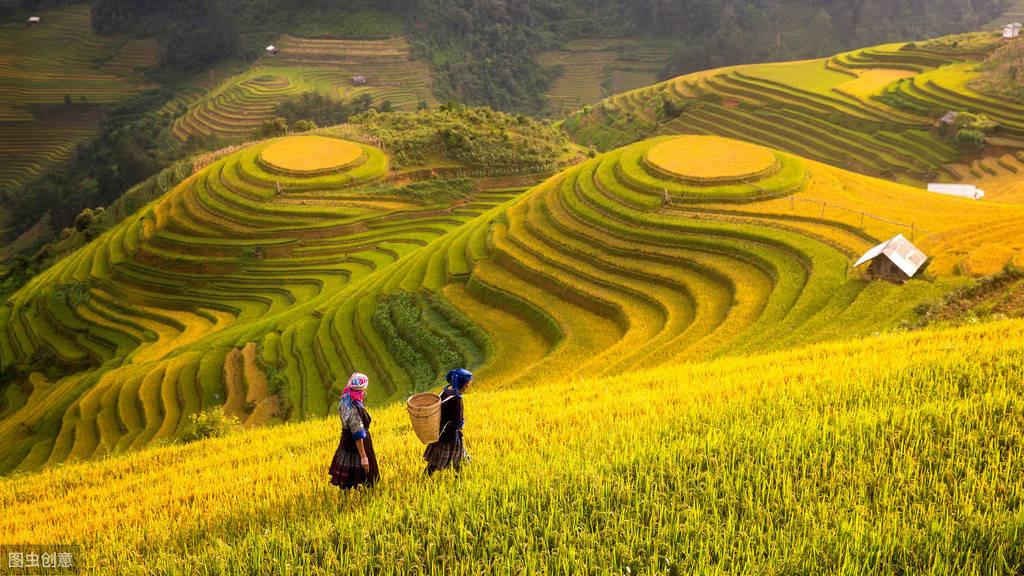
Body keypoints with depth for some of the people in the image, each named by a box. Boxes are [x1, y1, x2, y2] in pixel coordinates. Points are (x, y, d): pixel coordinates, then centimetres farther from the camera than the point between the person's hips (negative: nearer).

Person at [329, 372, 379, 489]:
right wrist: (363, 457, -22)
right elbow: (358, 436, -26)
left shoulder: (344, 400, -5)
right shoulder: (355, 409, -31)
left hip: (346, 444, 8)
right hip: (355, 448, -8)